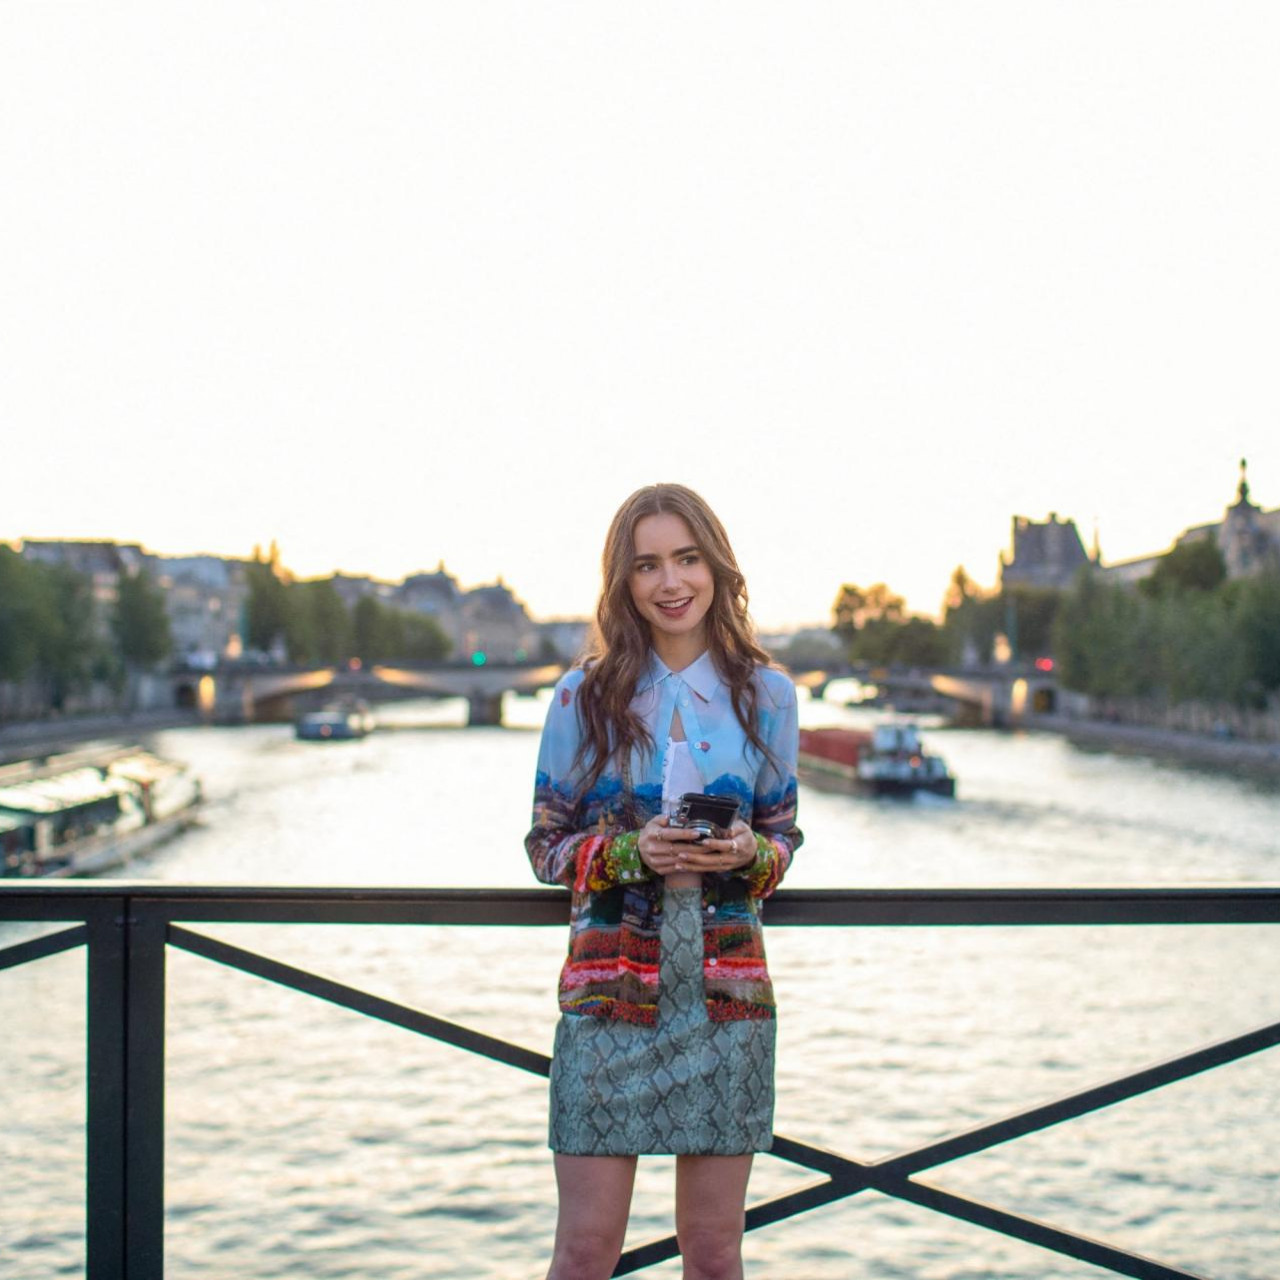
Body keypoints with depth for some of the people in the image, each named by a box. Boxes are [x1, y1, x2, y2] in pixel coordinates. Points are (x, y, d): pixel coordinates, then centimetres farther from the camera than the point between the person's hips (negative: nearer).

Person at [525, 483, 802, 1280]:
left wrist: (746, 853, -11)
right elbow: (547, 843, 4)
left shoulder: (765, 695, 4)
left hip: (726, 989, 1)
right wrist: (633, 853, -15)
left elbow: (784, 838, 11)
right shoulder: (585, 695, 1)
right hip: (609, 987, -1)